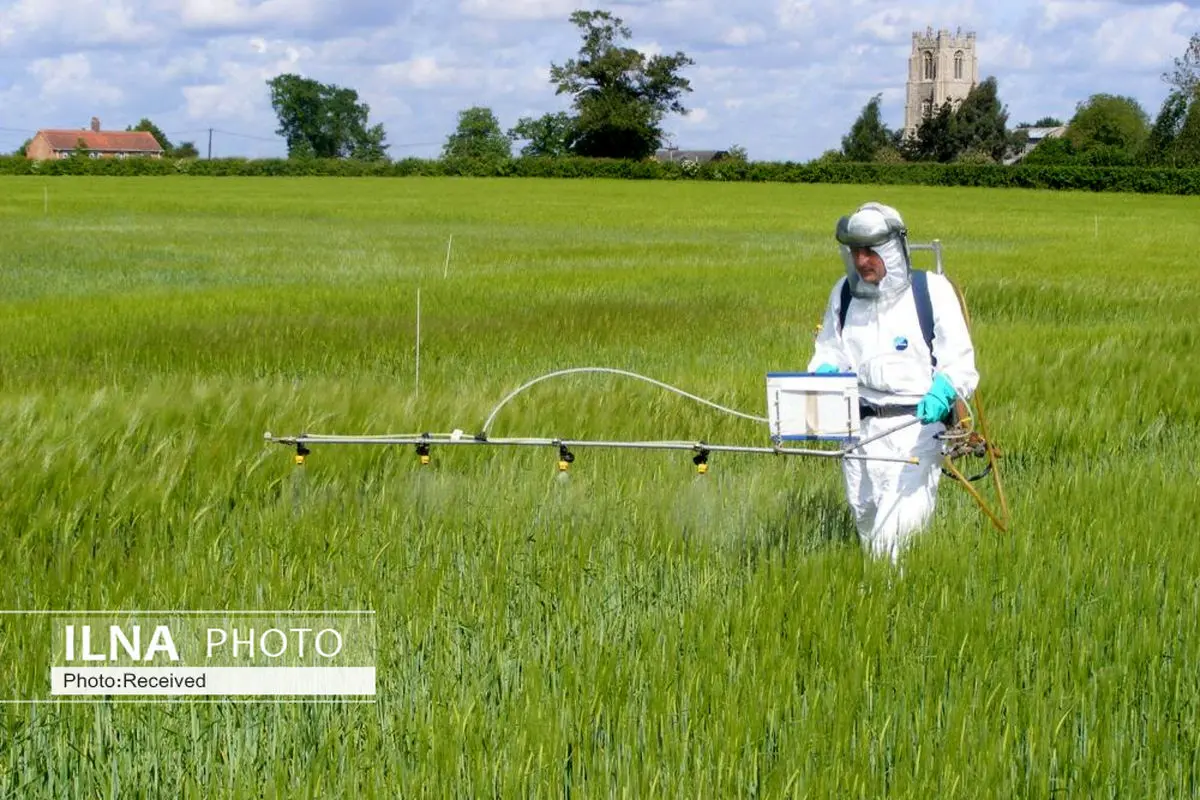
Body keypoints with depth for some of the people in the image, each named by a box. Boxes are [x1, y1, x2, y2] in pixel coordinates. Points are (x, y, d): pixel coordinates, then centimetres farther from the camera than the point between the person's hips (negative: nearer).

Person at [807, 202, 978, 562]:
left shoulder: (932, 290, -3)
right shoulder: (844, 293, 11)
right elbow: (829, 352, 19)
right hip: (859, 426, 5)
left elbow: (959, 361, -5)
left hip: (916, 424, -5)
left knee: (899, 526, -17)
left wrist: (942, 392, -26)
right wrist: (823, 375, -5)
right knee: (865, 517, 11)